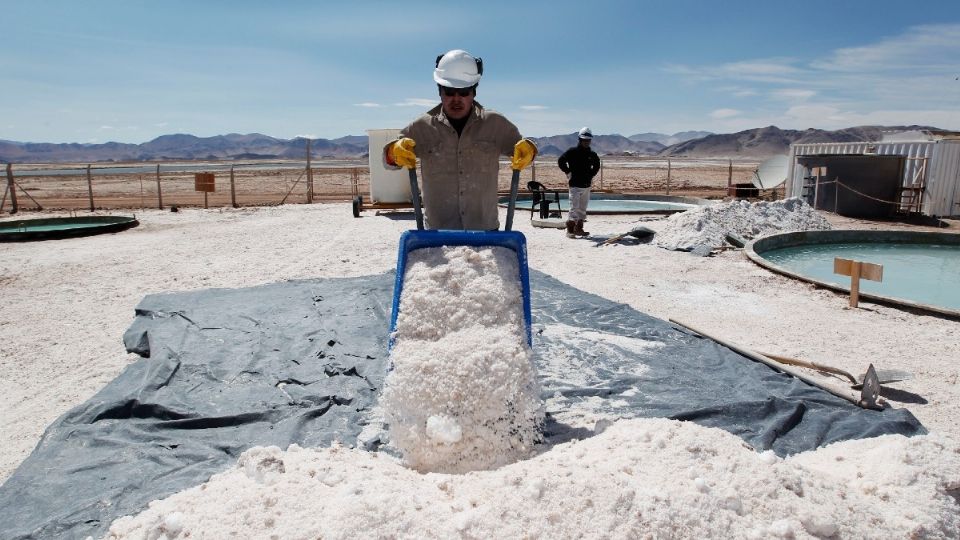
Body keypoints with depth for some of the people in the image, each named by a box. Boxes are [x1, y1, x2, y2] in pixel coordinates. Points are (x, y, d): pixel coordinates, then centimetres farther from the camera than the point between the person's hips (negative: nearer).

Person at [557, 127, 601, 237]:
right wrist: (568, 172, -6)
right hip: (575, 185, -6)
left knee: (583, 209, 10)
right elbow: (561, 161, -7)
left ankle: (579, 229, 18)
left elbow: (597, 165, 29)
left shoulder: (592, 154, 11)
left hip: (587, 185, 6)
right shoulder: (572, 151, -5)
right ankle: (570, 230, -7)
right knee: (574, 208, -10)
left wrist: (592, 175, 18)